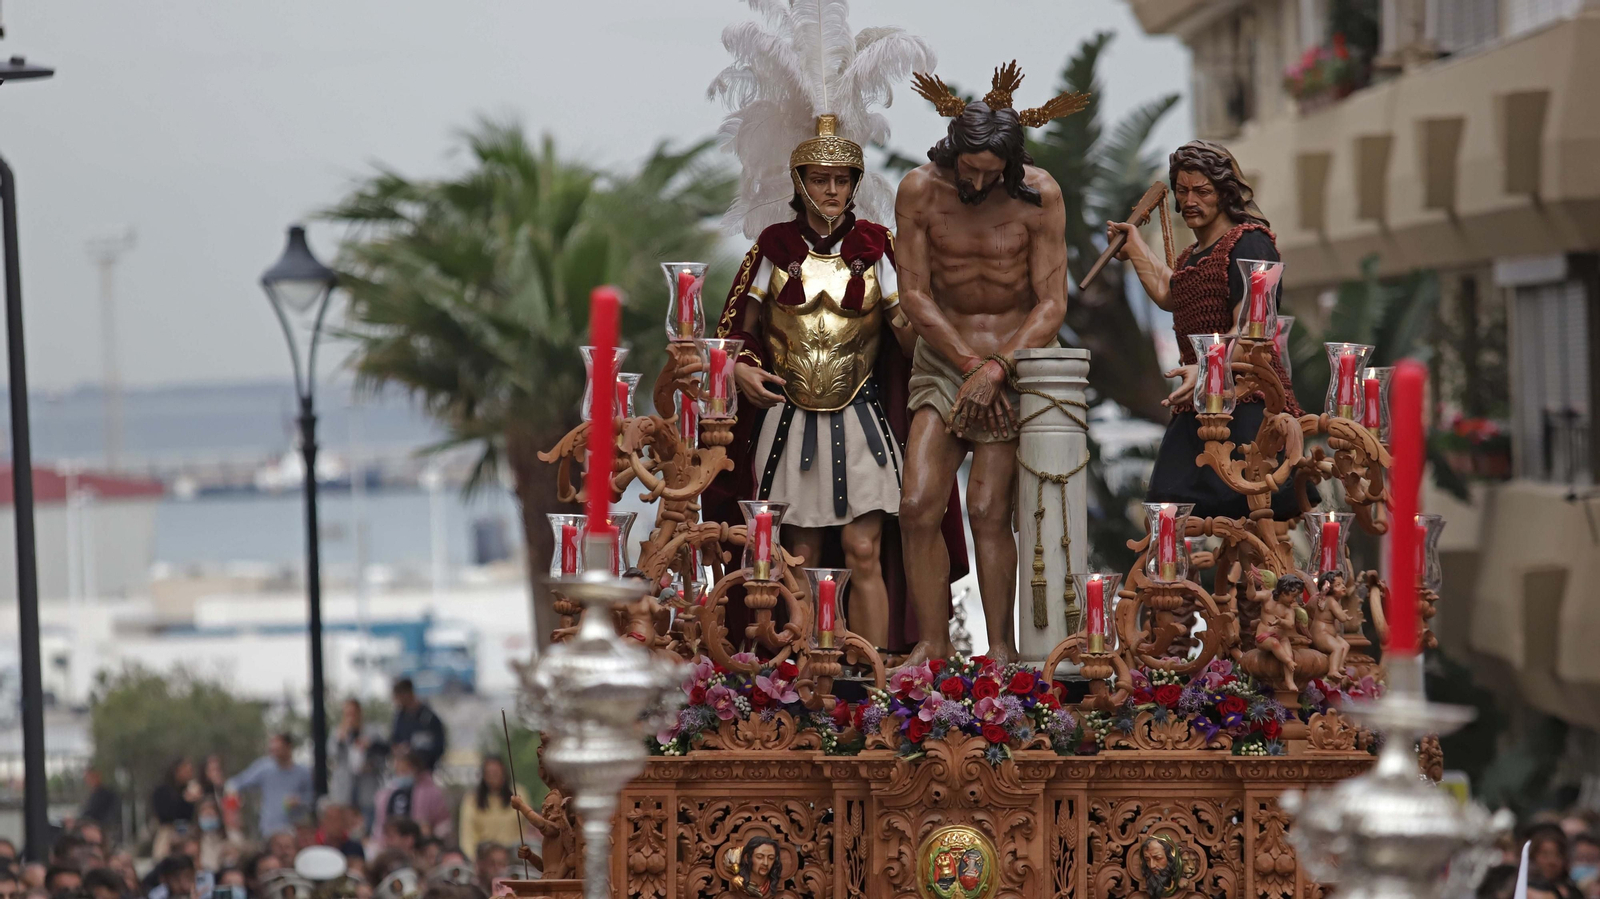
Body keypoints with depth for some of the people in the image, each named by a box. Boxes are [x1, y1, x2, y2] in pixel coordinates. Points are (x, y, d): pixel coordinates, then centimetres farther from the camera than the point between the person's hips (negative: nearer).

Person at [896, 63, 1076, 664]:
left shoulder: (1038, 195, -12)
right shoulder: (920, 191, -7)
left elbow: (1052, 303, -11)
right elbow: (914, 294, -5)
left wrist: (995, 370, -20)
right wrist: (969, 363, -12)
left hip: (1017, 357, -2)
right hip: (943, 356, 2)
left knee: (988, 514, -9)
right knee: (918, 507, -9)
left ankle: (1002, 647, 1)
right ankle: (933, 641, 1)